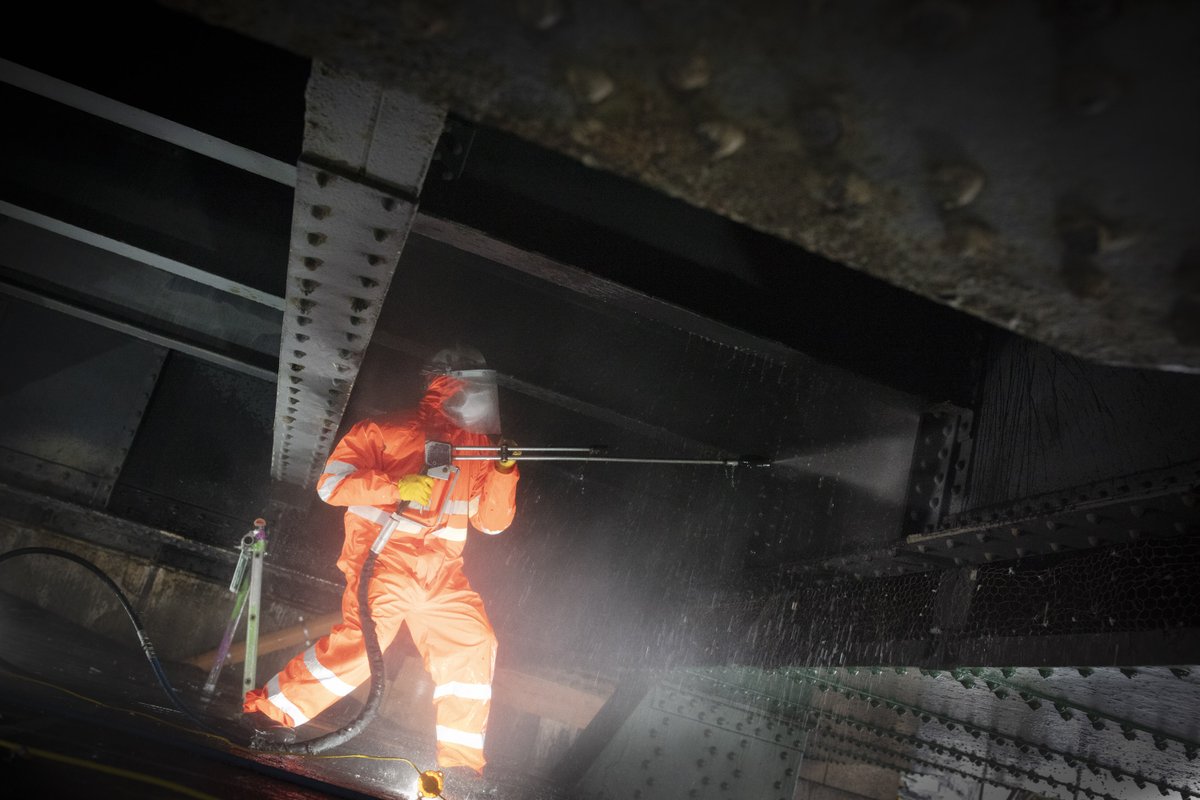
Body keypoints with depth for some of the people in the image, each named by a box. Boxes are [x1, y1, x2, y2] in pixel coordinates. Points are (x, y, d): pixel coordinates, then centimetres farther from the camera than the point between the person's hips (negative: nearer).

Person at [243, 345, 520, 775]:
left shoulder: (478, 446, 15)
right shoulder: (386, 431, 0)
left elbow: (491, 521, 15)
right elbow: (330, 482, -8)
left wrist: (504, 472, -2)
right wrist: (397, 486, -20)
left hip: (442, 573, 6)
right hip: (383, 558, -5)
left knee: (472, 646, -6)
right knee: (364, 638, -25)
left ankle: (460, 761, 9)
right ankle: (270, 709, -3)